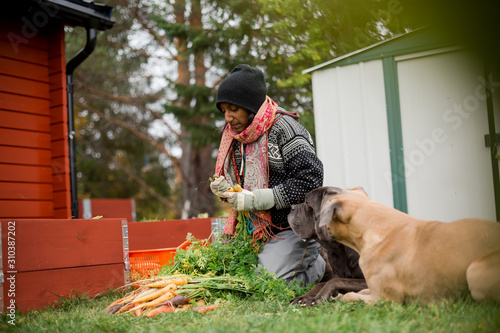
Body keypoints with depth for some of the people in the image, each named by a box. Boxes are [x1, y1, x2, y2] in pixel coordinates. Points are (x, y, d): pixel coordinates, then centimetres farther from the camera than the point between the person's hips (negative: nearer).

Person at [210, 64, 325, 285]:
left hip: (294, 227, -8)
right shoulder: (235, 135, 11)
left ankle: (322, 266, 7)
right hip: (257, 230, 8)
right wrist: (225, 189, -5)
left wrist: (258, 199, -22)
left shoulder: (283, 129, -14)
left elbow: (310, 179, -21)